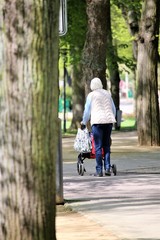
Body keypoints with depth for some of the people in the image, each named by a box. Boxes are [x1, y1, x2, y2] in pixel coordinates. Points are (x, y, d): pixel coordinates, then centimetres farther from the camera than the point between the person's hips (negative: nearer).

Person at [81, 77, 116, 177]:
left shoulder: (91, 95, 2)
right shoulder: (107, 93, 15)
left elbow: (87, 110, 4)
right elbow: (113, 109, 19)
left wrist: (84, 123, 16)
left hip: (97, 121, -4)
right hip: (108, 120, 4)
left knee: (98, 146, -3)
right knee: (107, 145, 10)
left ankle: (99, 170, -6)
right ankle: (107, 168, 3)